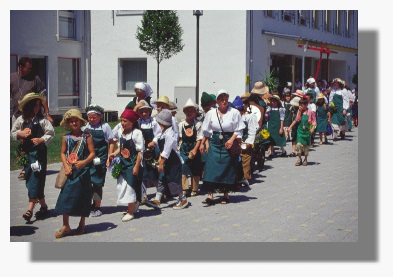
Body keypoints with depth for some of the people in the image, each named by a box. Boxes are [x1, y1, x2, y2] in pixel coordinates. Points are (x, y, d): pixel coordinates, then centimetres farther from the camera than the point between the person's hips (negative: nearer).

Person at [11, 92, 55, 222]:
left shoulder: (42, 120, -3)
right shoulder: (21, 119, 3)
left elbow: (50, 133, -2)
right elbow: (13, 132, 11)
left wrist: (41, 140, -17)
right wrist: (20, 134, -8)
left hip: (39, 152, -4)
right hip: (26, 152, 4)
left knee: (36, 178, -9)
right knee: (29, 178, 7)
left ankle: (30, 209, -15)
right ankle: (43, 205, 20)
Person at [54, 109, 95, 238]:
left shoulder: (86, 136, -3)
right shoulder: (66, 137, 4)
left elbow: (92, 153, -6)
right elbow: (63, 153, 6)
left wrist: (83, 162, -21)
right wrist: (66, 166, -8)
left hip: (83, 170, -2)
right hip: (70, 171, 2)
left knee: (83, 197, 6)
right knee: (66, 196, -3)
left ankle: (82, 224, 21)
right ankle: (66, 226, 4)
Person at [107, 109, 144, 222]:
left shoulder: (137, 133, -16)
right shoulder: (120, 132, 5)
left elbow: (140, 152, -15)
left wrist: (136, 166, -17)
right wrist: (114, 154, 1)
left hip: (132, 164, -7)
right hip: (122, 163, 7)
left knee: (130, 187, 0)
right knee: (121, 186, 11)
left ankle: (130, 212, 13)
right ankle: (134, 205, 32)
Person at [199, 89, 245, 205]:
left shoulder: (234, 112, -2)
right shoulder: (211, 113, 6)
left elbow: (239, 130, -3)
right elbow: (206, 131, 13)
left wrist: (232, 139, -15)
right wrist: (202, 143, 11)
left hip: (228, 143, -2)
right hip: (214, 143, 2)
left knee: (227, 168, 3)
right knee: (211, 168, -7)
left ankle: (226, 194, 16)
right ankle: (210, 195, -6)